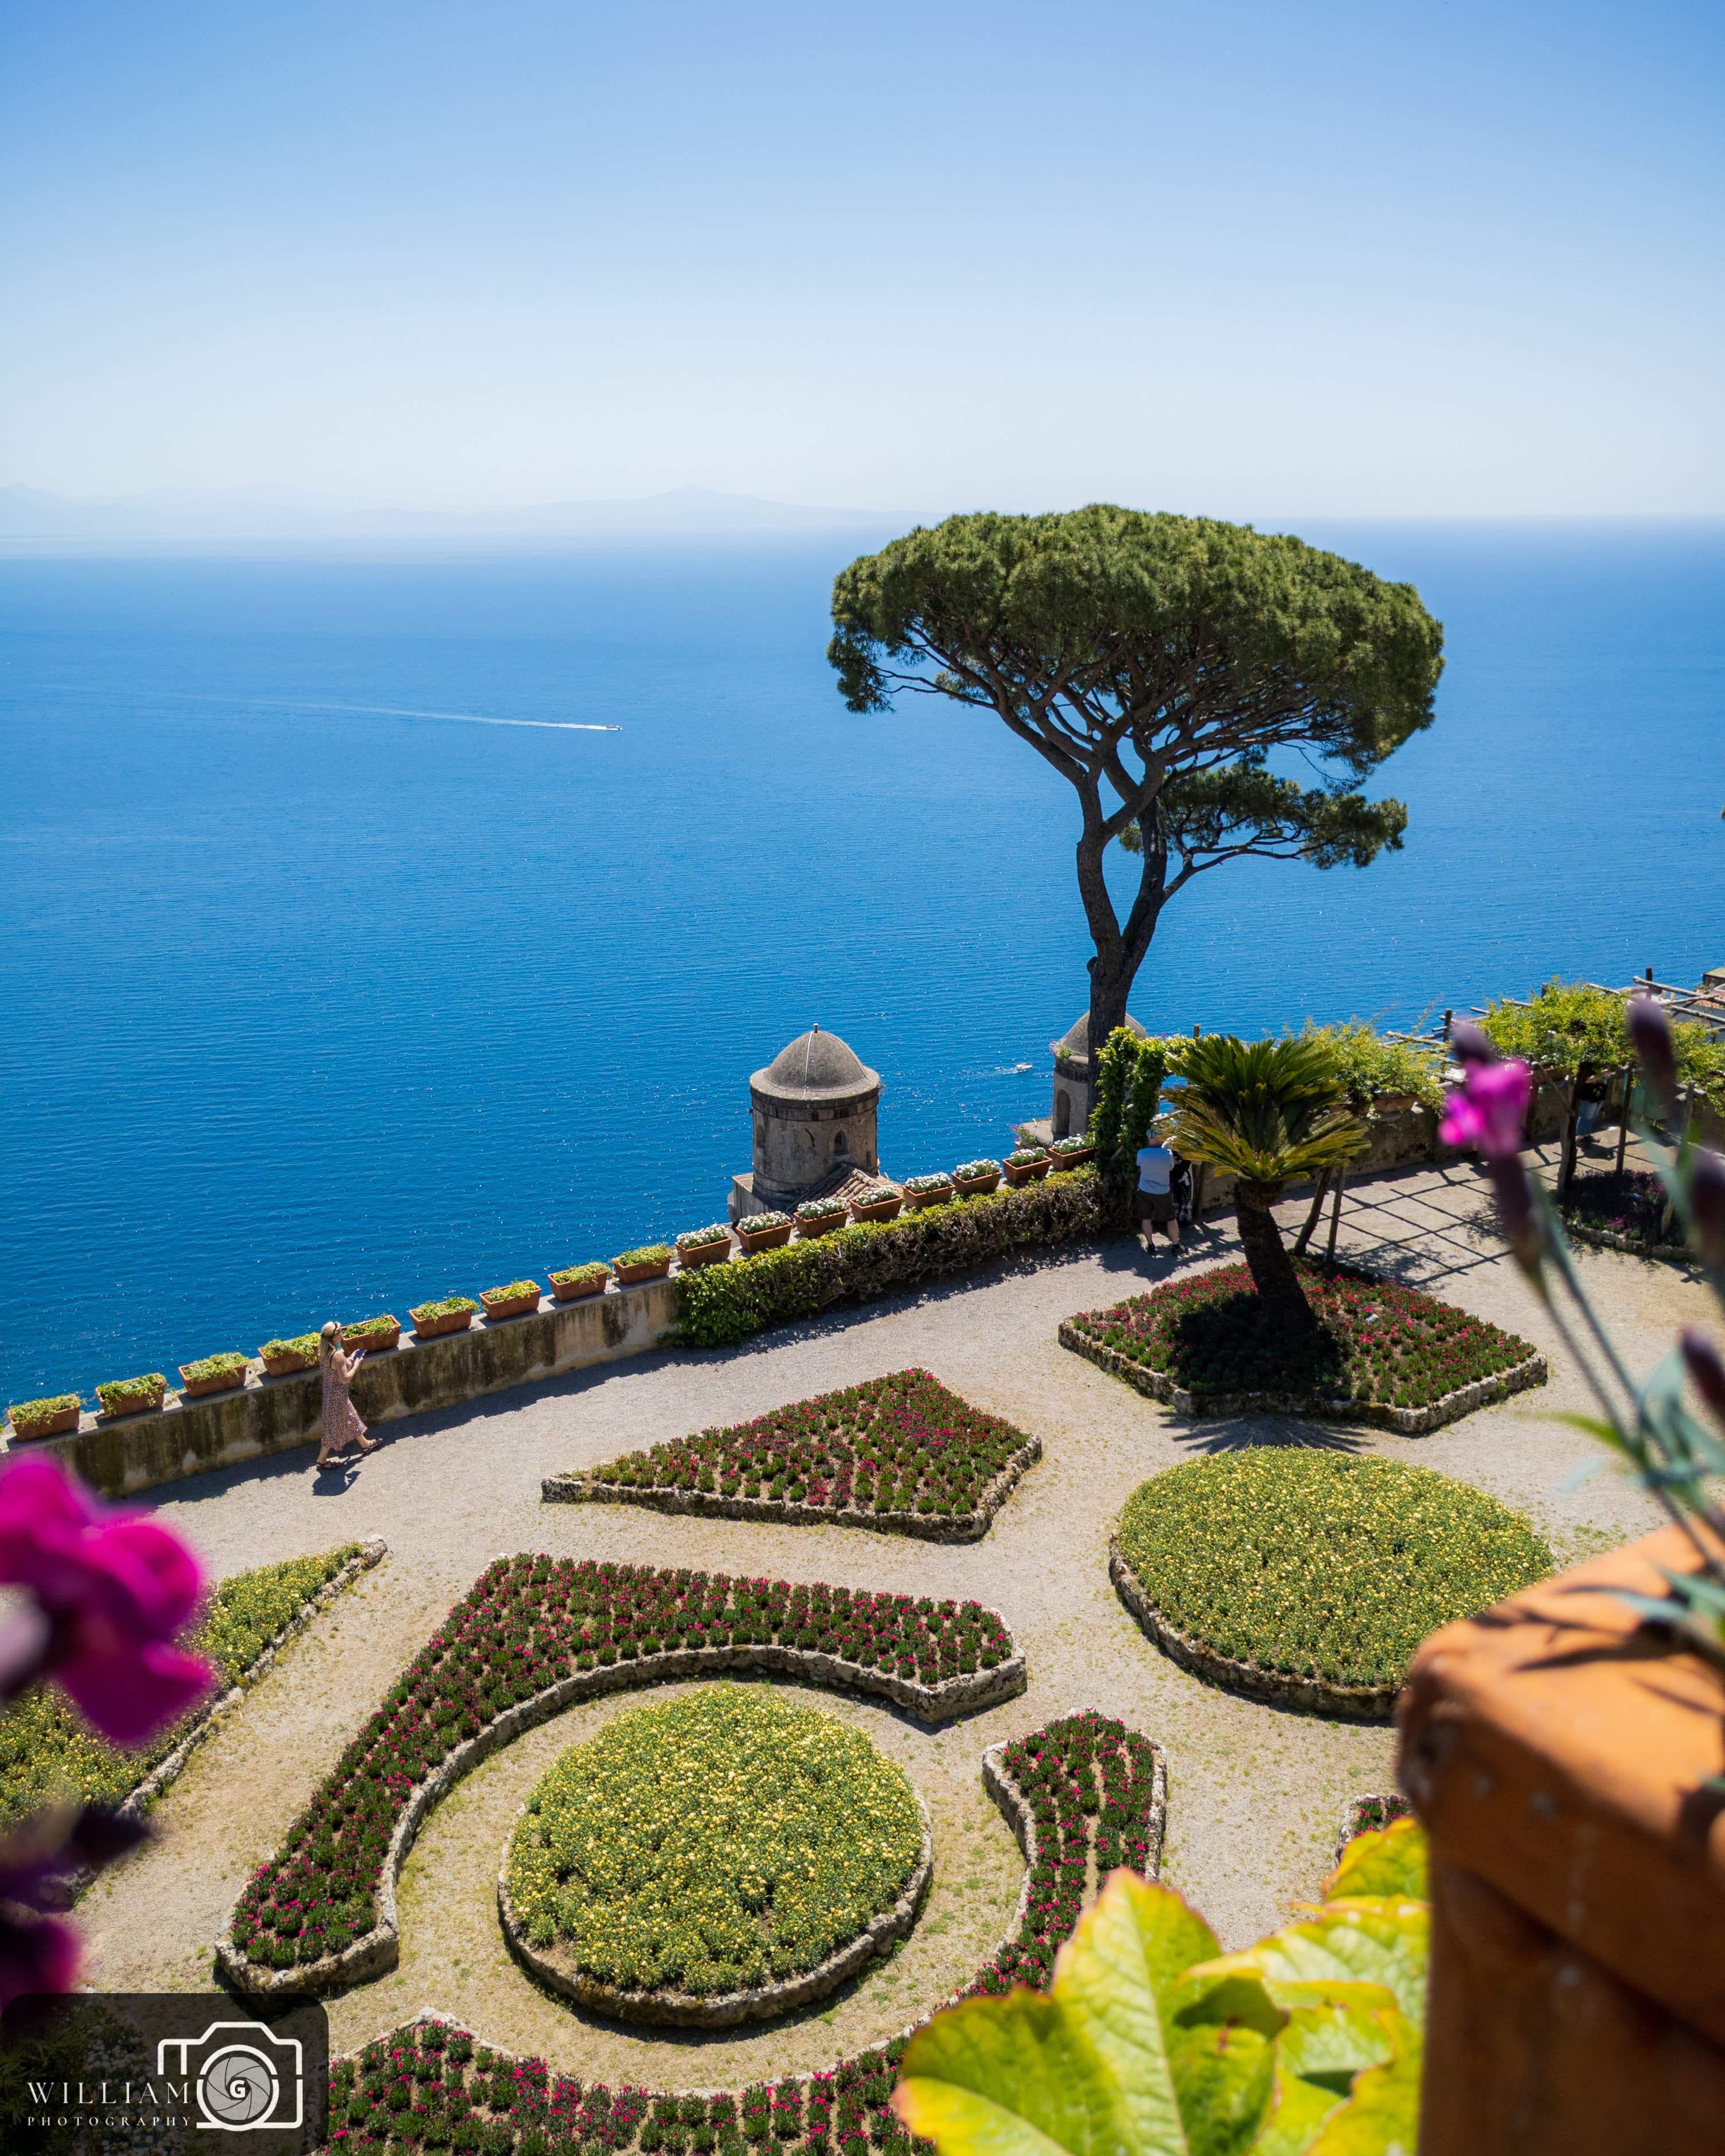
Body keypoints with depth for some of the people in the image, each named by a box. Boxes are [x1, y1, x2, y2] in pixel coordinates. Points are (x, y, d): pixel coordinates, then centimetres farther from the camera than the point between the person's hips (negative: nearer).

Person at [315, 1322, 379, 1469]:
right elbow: (345, 1379, -29)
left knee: (351, 1418, 27)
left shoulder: (323, 1352, -5)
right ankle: (322, 1459, 26)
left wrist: (350, 1359, 7)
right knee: (334, 1428, 10)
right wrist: (356, 1365, -16)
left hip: (330, 1390, 9)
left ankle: (365, 1444, 47)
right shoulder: (338, 1355, -32)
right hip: (337, 1396, -9)